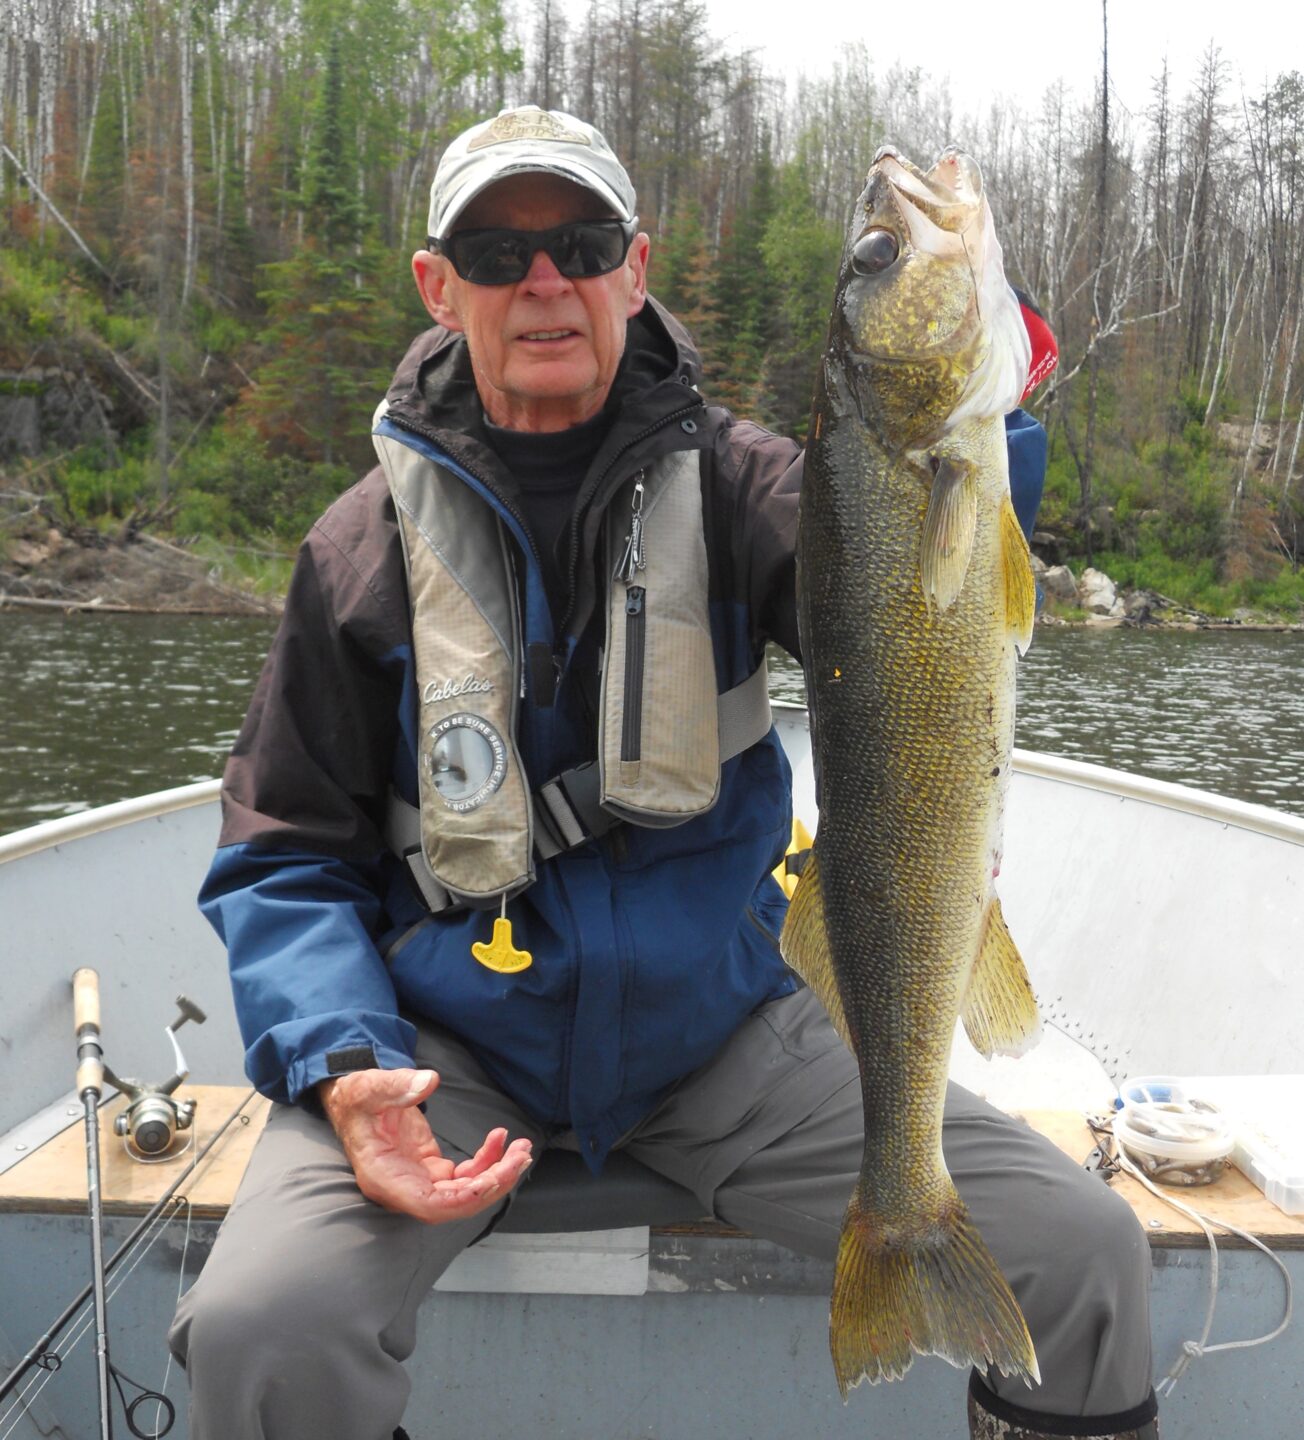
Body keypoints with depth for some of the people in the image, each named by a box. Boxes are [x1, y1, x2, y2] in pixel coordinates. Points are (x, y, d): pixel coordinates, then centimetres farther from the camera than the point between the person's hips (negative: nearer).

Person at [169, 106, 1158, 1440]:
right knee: (261, 1327, -27)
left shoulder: (731, 483, 0)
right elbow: (284, 857, 2)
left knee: (1086, 1254, -11)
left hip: (717, 1030, 1)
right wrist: (343, 1068, -15)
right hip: (452, 1042, 0)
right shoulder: (368, 540, -1)